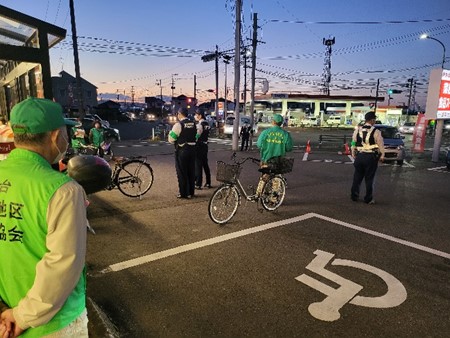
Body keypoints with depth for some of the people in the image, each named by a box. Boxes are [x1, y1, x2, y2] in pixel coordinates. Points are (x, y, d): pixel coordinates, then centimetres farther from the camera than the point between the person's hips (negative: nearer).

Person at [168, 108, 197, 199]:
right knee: (191, 171, 14)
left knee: (182, 172, 4)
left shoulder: (178, 124, -13)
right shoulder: (193, 124, 7)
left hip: (182, 151, -6)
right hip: (192, 149, 6)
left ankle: (183, 193, 10)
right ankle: (191, 192, 25)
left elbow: (171, 139, -12)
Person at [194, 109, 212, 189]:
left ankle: (198, 184, 3)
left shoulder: (199, 125, -16)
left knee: (198, 165, -2)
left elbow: (197, 136, -19)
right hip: (205, 145, 8)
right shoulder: (207, 124, 11)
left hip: (199, 146, -8)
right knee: (205, 164, 14)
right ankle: (208, 183, 20)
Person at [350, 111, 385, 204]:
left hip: (359, 156, 3)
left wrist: (353, 154, 16)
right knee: (369, 179, 5)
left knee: (357, 177, 13)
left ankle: (354, 196, 21)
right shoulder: (376, 132, -8)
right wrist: (382, 156, 6)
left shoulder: (357, 130, 2)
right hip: (371, 157, -3)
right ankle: (368, 199, 13)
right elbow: (380, 145, -4)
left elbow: (353, 143, 7)